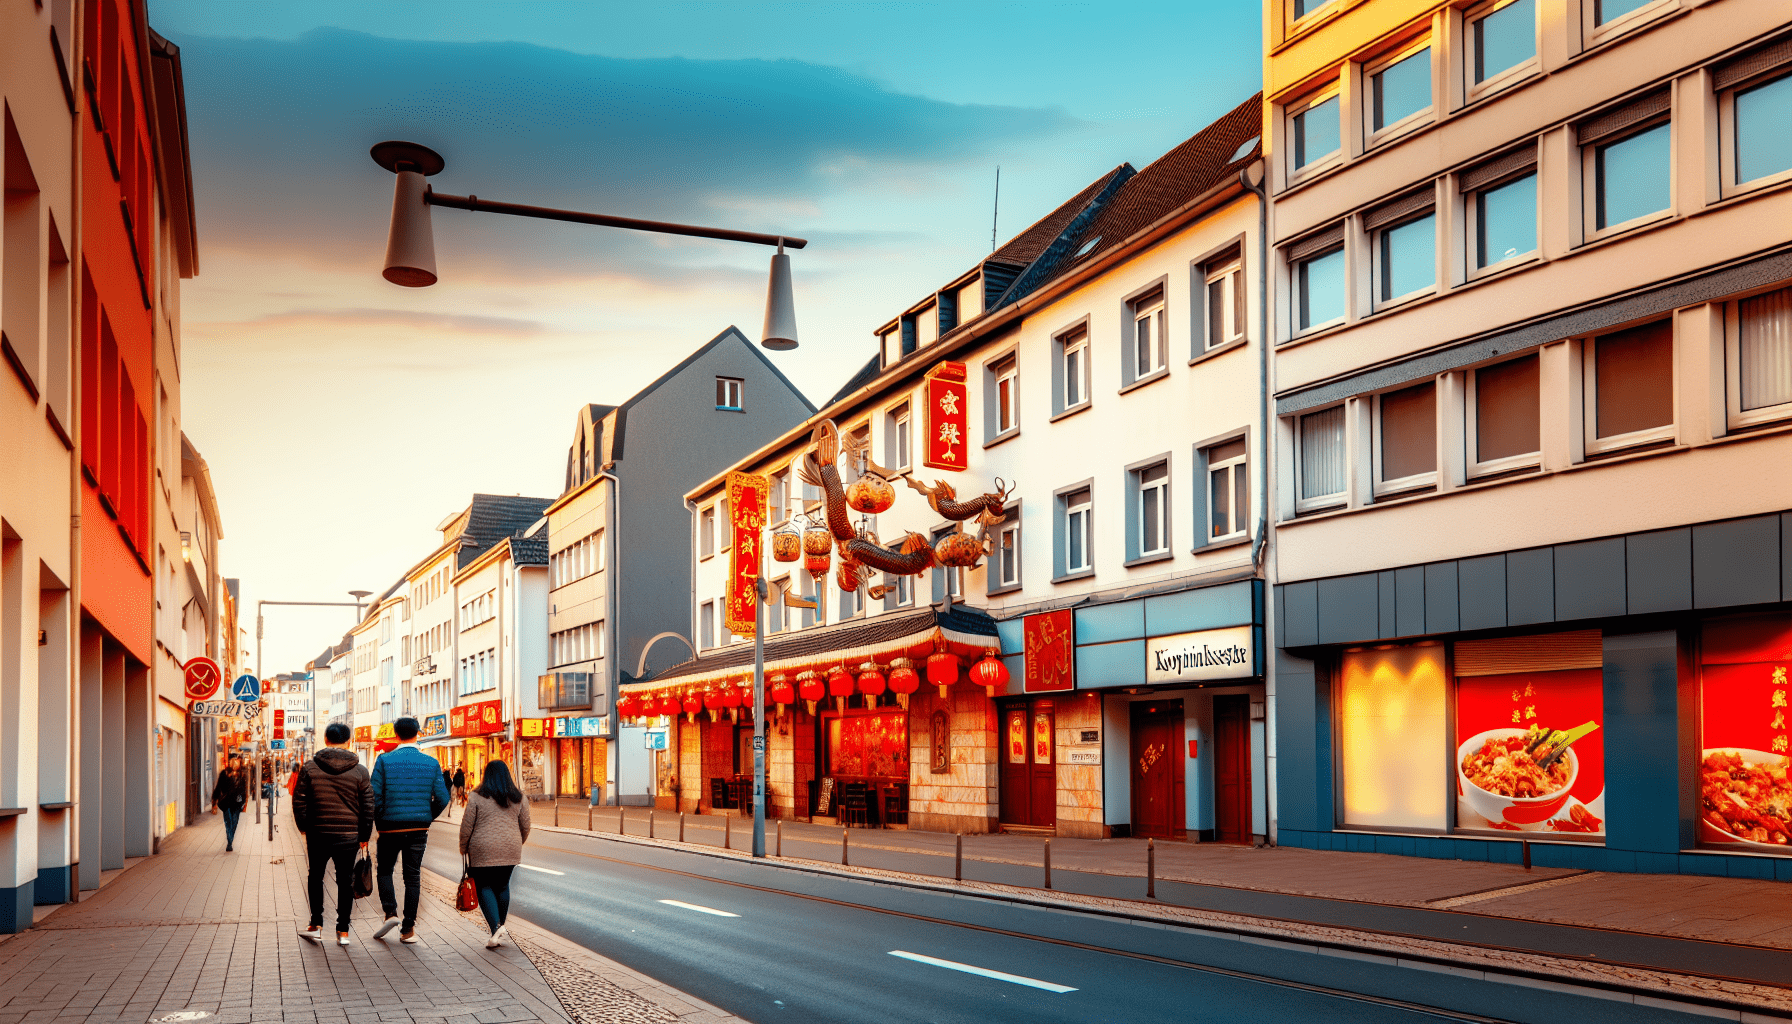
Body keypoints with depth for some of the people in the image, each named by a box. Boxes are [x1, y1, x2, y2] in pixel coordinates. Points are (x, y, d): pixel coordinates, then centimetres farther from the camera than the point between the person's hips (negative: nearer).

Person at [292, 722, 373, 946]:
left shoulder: (310, 768, -3)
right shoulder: (359, 771, -2)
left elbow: (299, 802, 0)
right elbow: (368, 807, 0)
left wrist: (304, 827, 14)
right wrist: (364, 835, 10)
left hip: (318, 834, 0)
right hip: (349, 835, 0)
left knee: (316, 877, 18)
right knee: (345, 880, 10)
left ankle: (316, 925, 12)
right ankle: (343, 931, 12)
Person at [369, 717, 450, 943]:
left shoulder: (385, 760, -6)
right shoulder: (431, 763, 0)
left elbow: (374, 795, -10)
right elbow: (442, 797, -2)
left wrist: (379, 820, 4)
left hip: (390, 827, -2)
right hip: (419, 829, 2)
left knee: (384, 870, 18)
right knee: (413, 876, 9)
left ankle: (390, 913, -2)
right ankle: (408, 929, 8)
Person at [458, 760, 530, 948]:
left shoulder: (477, 797, -5)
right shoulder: (518, 798, 5)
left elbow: (466, 826, -3)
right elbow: (525, 826, 10)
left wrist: (463, 848, 10)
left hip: (483, 851, -3)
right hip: (509, 851, 3)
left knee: (484, 887, 4)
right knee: (502, 886, 17)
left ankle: (496, 927, -13)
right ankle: (500, 928, 19)